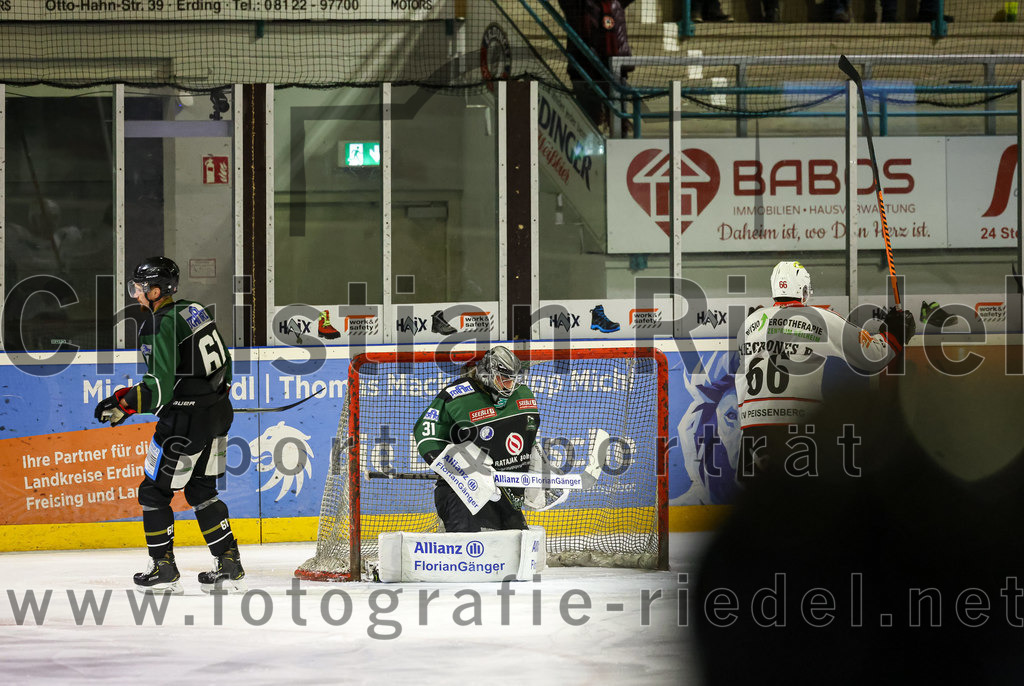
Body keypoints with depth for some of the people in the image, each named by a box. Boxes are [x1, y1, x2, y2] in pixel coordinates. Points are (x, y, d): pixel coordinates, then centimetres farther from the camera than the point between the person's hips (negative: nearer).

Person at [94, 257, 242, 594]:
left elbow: (160, 387, -25)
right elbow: (223, 364, 16)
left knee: (154, 491, 4)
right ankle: (229, 564, 17)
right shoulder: (195, 311, 9)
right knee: (201, 490, 18)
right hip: (218, 413, 9)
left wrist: (122, 403, -17)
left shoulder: (158, 326, -18)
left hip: (185, 422, -9)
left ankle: (163, 569, 7)